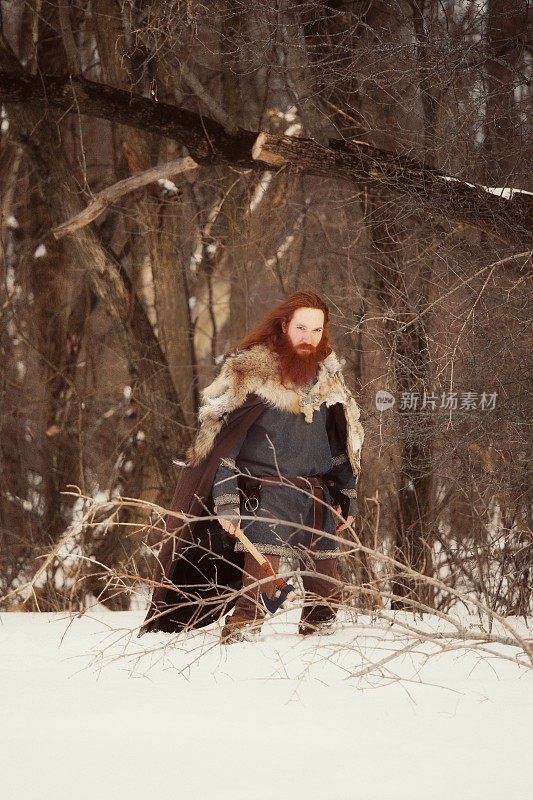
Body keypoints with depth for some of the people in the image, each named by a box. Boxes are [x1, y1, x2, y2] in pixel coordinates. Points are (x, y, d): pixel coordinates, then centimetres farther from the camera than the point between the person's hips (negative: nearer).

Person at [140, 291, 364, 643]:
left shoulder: (329, 376, 10)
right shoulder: (247, 373, -8)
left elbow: (345, 442, 21)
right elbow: (218, 439, -9)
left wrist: (348, 498, 17)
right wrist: (226, 502, -15)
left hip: (320, 496, 5)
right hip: (267, 491, -5)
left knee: (326, 584, 7)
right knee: (261, 577, -19)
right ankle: (241, 632, -14)